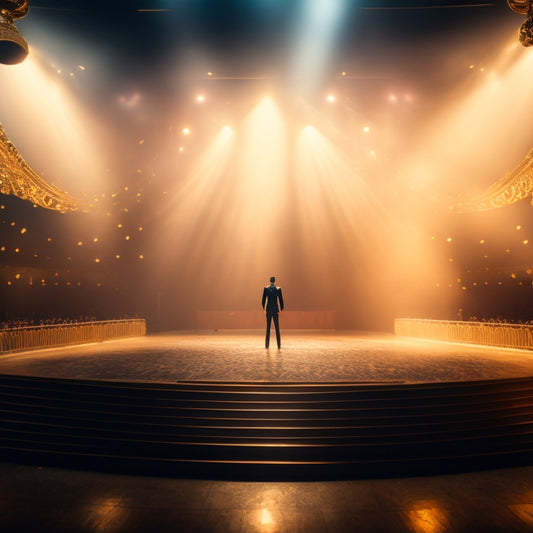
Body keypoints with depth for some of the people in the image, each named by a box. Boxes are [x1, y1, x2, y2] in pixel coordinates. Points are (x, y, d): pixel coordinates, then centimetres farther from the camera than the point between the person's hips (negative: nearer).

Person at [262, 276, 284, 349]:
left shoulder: (266, 288, -2)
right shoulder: (278, 289, -3)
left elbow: (263, 300, 1)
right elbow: (281, 300, -2)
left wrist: (264, 309, 13)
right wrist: (281, 309, 9)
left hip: (268, 309, 1)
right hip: (276, 310, -1)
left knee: (268, 328, 8)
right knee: (277, 328, 4)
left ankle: (267, 345, 9)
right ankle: (279, 345, 3)